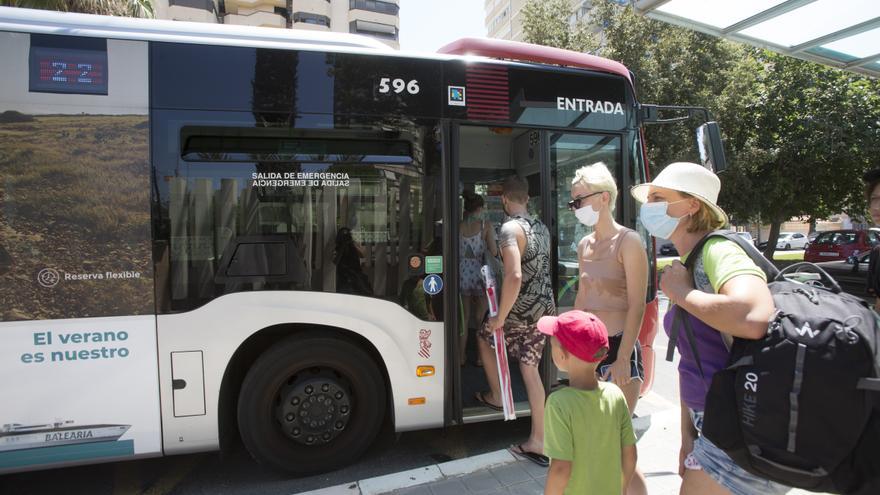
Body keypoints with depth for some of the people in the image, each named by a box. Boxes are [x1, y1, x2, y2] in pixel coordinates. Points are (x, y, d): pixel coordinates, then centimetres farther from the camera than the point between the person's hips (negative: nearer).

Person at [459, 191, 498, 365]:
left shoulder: (459, 226, -1)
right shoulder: (485, 226, -7)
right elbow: (494, 252, -11)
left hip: (462, 274, 3)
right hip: (480, 274, -2)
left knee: (464, 318, 14)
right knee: (482, 318, 11)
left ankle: (462, 356, 19)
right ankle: (481, 356, 16)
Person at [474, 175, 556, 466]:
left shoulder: (511, 228, -18)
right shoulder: (541, 228, 10)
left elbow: (514, 277, -30)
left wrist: (500, 317, -21)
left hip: (522, 311, -7)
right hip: (546, 308, 7)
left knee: (485, 337, 21)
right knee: (530, 368, 12)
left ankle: (496, 396, 38)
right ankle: (537, 442, 16)